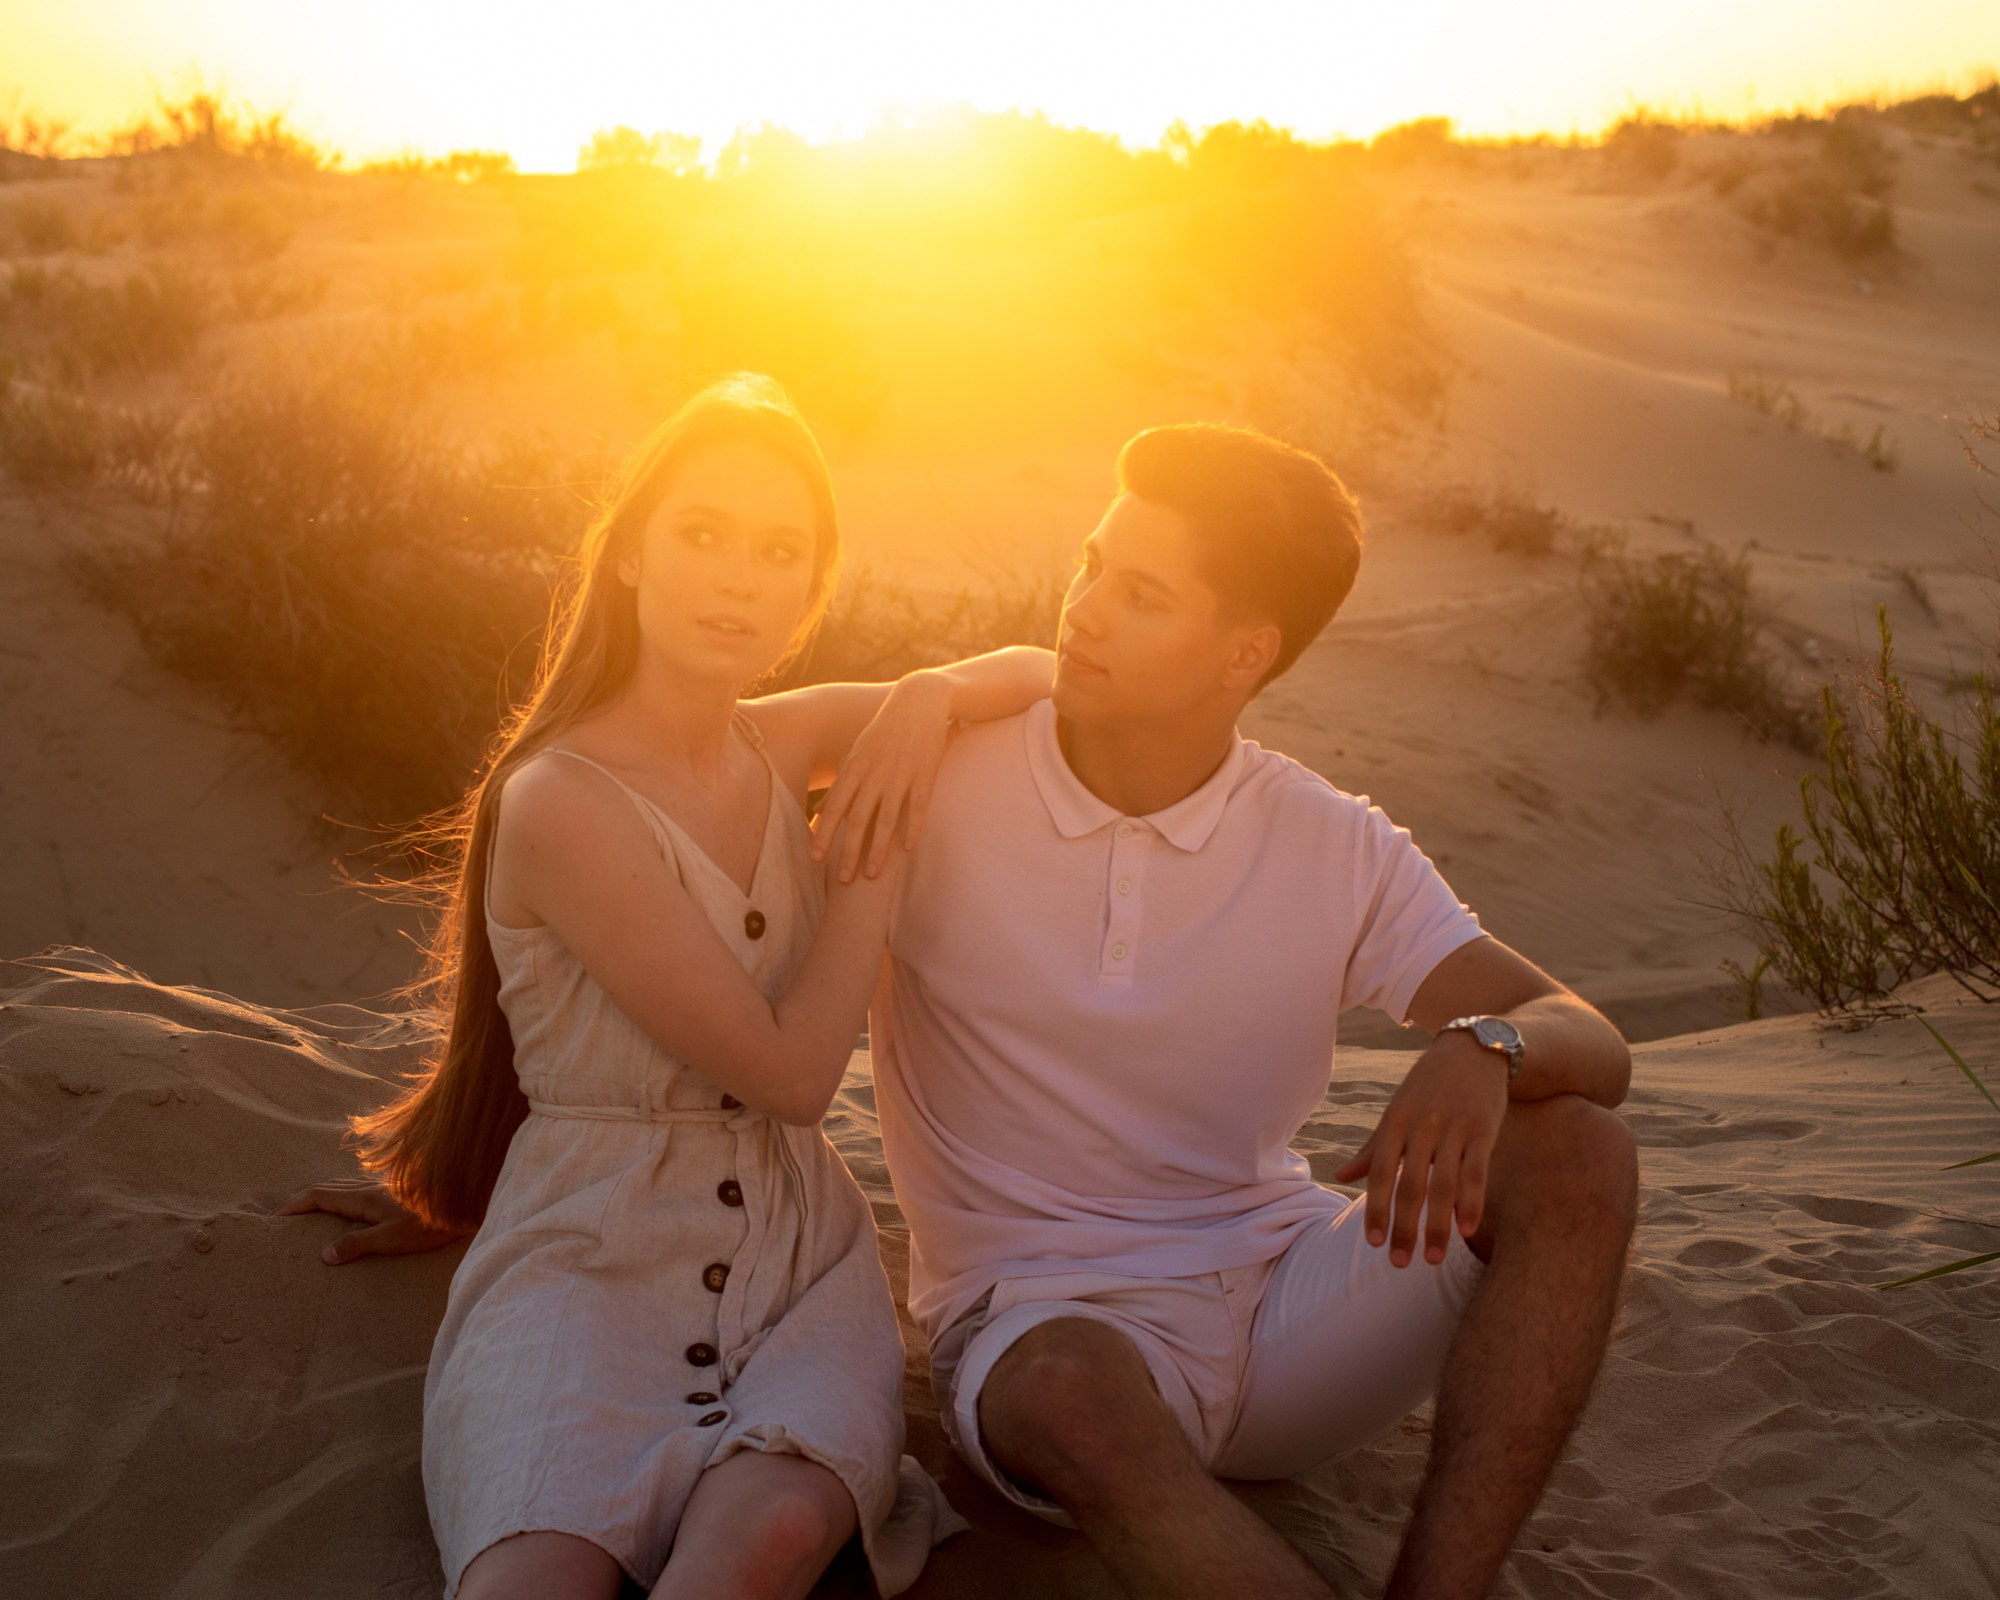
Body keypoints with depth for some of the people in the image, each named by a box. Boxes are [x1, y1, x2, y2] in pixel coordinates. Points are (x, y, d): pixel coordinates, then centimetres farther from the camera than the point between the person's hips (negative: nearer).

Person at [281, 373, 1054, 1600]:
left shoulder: (783, 743, 6)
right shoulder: (560, 802, -12)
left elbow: (1040, 676, 15)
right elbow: (793, 1071, -13)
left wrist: (930, 698, -5)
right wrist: (880, 840, -8)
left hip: (799, 1262, 5)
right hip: (589, 1268, -4)